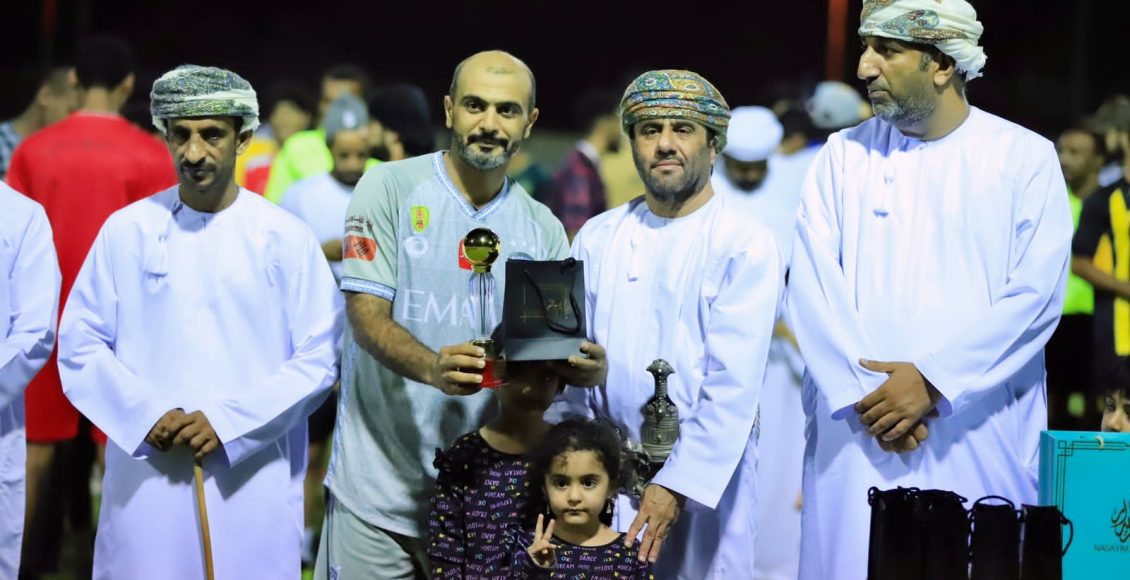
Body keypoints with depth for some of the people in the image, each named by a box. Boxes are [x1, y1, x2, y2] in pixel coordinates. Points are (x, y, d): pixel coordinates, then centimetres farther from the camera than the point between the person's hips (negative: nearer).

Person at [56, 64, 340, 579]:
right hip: (145, 478, 0)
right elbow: (80, 346, 4)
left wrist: (229, 421, -11)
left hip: (253, 484, 0)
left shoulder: (286, 238, 3)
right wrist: (145, 415, -10)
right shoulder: (126, 231, 5)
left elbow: (318, 359, 0)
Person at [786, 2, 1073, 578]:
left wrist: (930, 379, -14)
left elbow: (1036, 294, -7)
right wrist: (865, 392, -13)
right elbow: (812, 286, -1)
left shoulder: (1025, 158, 1)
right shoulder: (842, 156, 6)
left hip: (982, 435, -1)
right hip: (861, 427, 1)